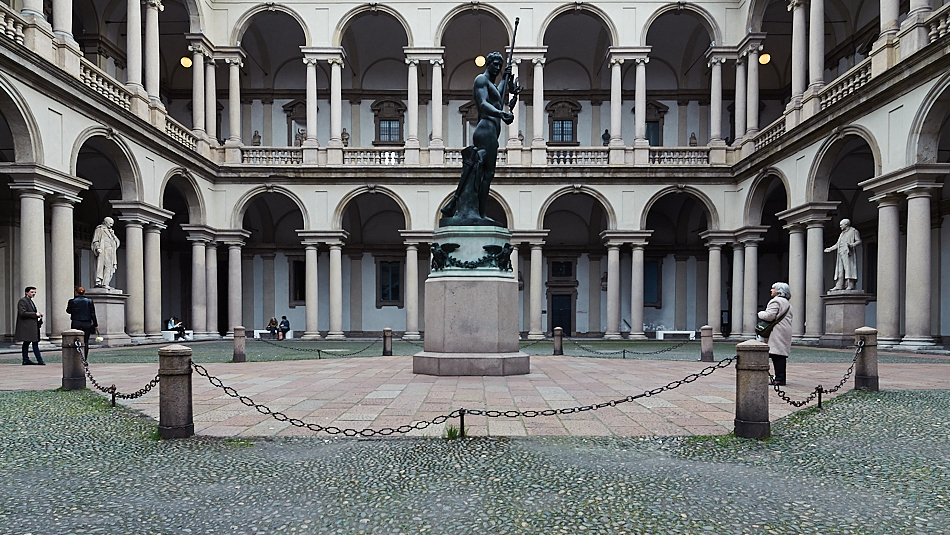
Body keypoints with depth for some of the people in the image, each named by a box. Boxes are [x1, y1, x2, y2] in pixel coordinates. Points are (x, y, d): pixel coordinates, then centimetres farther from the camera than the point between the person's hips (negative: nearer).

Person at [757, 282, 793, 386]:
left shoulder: (775, 301, -9)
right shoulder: (787, 303, 23)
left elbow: (769, 316, -18)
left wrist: (760, 313, 0)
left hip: (778, 332, -10)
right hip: (786, 331, 10)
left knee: (777, 355, -10)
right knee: (781, 355, 10)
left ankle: (779, 378, -12)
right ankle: (780, 378, 12)